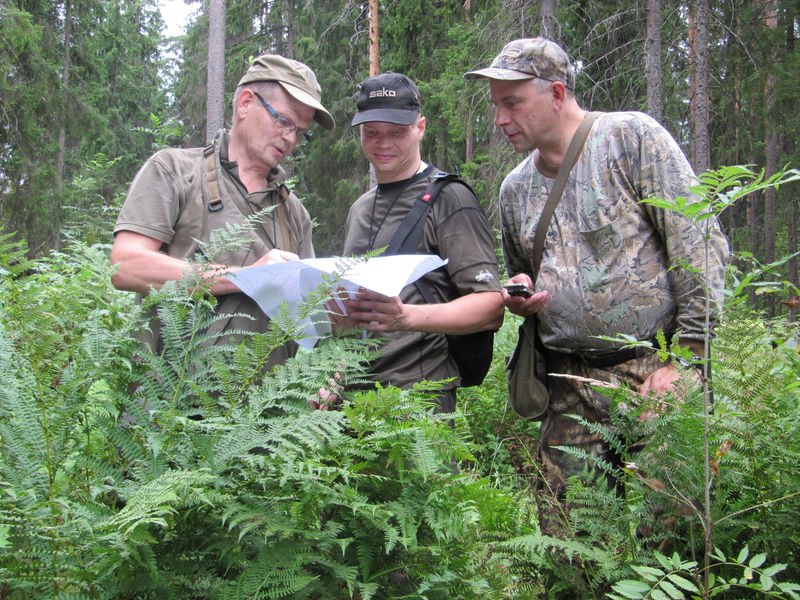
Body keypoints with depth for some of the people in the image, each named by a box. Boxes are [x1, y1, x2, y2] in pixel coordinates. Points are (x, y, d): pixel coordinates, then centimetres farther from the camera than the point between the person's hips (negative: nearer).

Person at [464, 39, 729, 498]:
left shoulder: (632, 137, -2)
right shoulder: (515, 188, 15)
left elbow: (701, 248, -7)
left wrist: (687, 357, -12)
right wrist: (521, 299, 3)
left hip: (654, 371, -4)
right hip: (570, 390, 5)